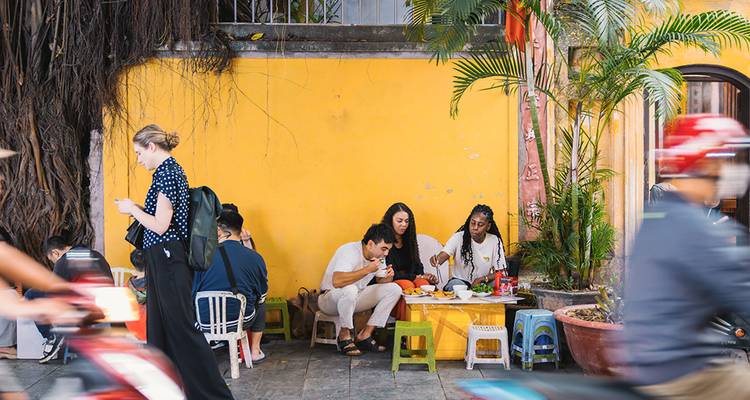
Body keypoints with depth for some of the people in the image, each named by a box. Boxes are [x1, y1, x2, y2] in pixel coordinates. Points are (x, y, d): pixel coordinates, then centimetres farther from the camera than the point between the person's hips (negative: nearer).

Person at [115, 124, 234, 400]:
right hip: (163, 260, 10)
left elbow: (160, 225, -20)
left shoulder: (166, 173, -15)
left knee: (181, 327, -6)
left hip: (167, 259, -10)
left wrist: (132, 209, -6)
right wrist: (138, 209, 14)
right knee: (160, 325, 14)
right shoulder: (171, 170, 16)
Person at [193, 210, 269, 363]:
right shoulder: (255, 258, -7)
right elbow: (262, 294, 8)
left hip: (204, 322, 1)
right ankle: (255, 350, 32)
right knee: (260, 304, 32)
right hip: (240, 320, 0)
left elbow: (191, 293, 2)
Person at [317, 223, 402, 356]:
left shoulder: (378, 256, -3)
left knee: (394, 289, -8)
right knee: (349, 289, -41)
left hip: (354, 299, 8)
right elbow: (337, 281, -41)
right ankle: (345, 335, -17)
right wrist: (367, 270, -38)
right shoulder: (349, 251, -26)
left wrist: (388, 276, -17)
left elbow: (381, 282, 7)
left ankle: (364, 336, -8)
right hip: (329, 299, -8)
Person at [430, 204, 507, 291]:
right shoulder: (459, 237, -7)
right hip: (460, 280, -1)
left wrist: (482, 279, -21)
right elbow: (443, 255, -21)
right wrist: (436, 260, -46)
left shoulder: (495, 241, -4)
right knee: (455, 284, -34)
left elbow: (500, 272, -3)